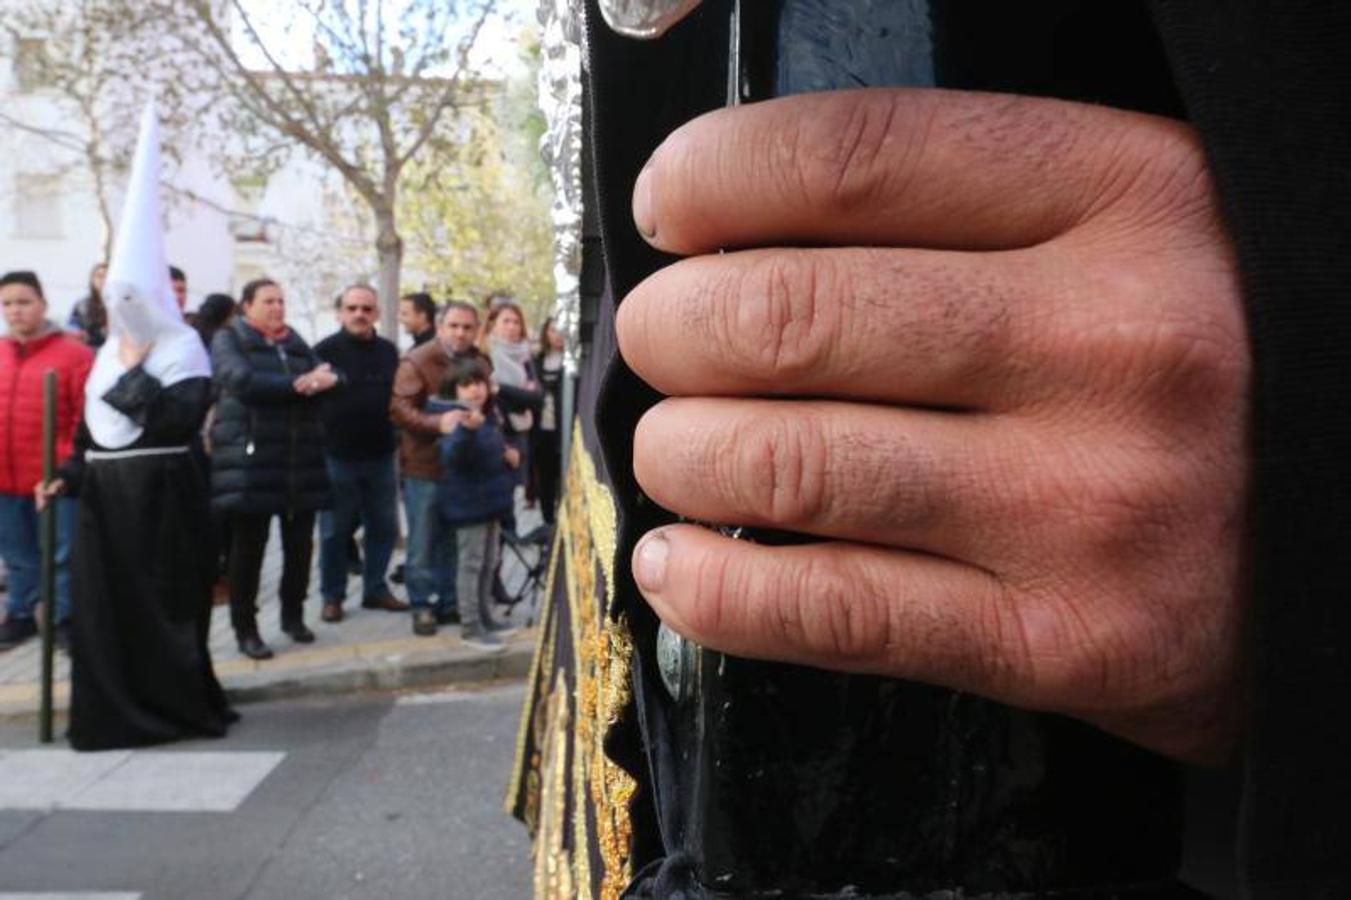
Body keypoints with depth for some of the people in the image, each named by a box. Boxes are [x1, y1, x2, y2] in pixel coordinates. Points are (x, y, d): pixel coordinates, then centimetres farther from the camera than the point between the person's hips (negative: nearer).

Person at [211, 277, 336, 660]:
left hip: (301, 459, 5)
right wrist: (298, 385, -13)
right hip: (250, 458, -5)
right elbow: (242, 381, -14)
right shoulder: (228, 339, 4)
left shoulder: (296, 344, 20)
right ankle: (245, 629, 10)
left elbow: (332, 375, 7)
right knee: (248, 548, -1)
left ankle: (293, 615, 26)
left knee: (300, 543, 8)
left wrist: (325, 378, -17)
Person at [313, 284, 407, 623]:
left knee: (384, 527, 11)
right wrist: (319, 444, -17)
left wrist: (394, 441, 8)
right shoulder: (324, 351, -7)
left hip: (380, 455, 4)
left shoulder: (389, 351, 7)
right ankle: (332, 596, 18)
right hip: (337, 456, -4)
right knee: (335, 531, 6)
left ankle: (375, 588, 25)